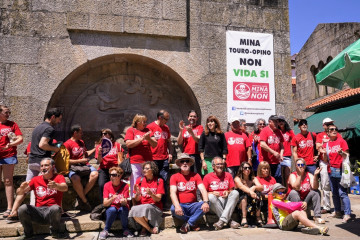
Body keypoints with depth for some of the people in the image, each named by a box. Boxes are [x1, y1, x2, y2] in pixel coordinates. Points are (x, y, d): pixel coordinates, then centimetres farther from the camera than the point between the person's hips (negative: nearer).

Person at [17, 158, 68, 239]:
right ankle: (28, 232, 2)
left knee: (56, 208, -36)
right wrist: (22, 188, -24)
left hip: (51, 211, -2)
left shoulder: (59, 177, 3)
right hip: (38, 212, 2)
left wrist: (56, 186, -41)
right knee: (22, 208, -26)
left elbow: (65, 188, -18)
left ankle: (55, 231, -5)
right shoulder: (35, 179, 11)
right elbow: (19, 193, 2)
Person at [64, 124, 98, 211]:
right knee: (76, 179, -37)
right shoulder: (67, 144, -1)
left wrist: (95, 148, 28)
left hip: (84, 165, 6)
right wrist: (80, 160, -9)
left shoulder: (81, 142, 22)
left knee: (95, 174, -26)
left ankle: (81, 196, -14)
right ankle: (85, 201, -14)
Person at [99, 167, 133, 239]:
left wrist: (123, 201, -38)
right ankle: (105, 230, -11)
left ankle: (125, 230, -9)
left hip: (122, 211, 0)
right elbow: (105, 203, -12)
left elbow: (125, 203, -14)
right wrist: (112, 199, -33)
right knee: (112, 209, -33)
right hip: (111, 211, 0)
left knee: (124, 209, -33)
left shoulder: (125, 186, -7)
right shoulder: (107, 185, -5)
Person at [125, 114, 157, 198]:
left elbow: (155, 144, 10)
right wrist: (142, 138, -11)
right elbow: (128, 144, -9)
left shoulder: (147, 131, 15)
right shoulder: (131, 130, 6)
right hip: (135, 162, -3)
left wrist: (148, 139, -10)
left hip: (148, 161, 4)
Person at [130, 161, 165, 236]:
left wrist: (151, 194, -24)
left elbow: (158, 199, -4)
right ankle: (150, 229, -7)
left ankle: (144, 228, -3)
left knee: (145, 208, -35)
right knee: (134, 210, -31)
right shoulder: (139, 180, 8)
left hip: (155, 207, -2)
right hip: (141, 206, 2)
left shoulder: (159, 181, 2)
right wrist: (137, 193, -17)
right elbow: (137, 200, 6)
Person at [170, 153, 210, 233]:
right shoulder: (174, 177, 1)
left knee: (205, 206, -27)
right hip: (181, 206, -1)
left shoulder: (195, 175, 7)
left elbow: (203, 189, -6)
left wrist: (206, 202, -27)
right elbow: (173, 192, -13)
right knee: (173, 209, -34)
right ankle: (192, 224, -10)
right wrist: (177, 206, -32)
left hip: (193, 205, 1)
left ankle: (188, 224, -13)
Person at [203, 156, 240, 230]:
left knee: (236, 193, -25)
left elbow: (232, 190, 14)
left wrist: (228, 192, -9)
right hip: (215, 202, -2)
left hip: (227, 201, 2)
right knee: (211, 197, -34)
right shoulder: (207, 177, 4)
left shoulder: (228, 175, 12)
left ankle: (222, 220, -32)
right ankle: (229, 220, -28)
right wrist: (212, 193, -16)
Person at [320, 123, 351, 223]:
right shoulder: (326, 144, 10)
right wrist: (324, 154, -9)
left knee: (342, 193, -8)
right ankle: (337, 211, 23)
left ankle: (347, 214, -3)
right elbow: (325, 160, 10)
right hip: (332, 170, 5)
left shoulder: (341, 141, -1)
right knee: (334, 193, 12)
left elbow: (347, 156, -4)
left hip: (341, 170, -5)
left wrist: (341, 152, -23)